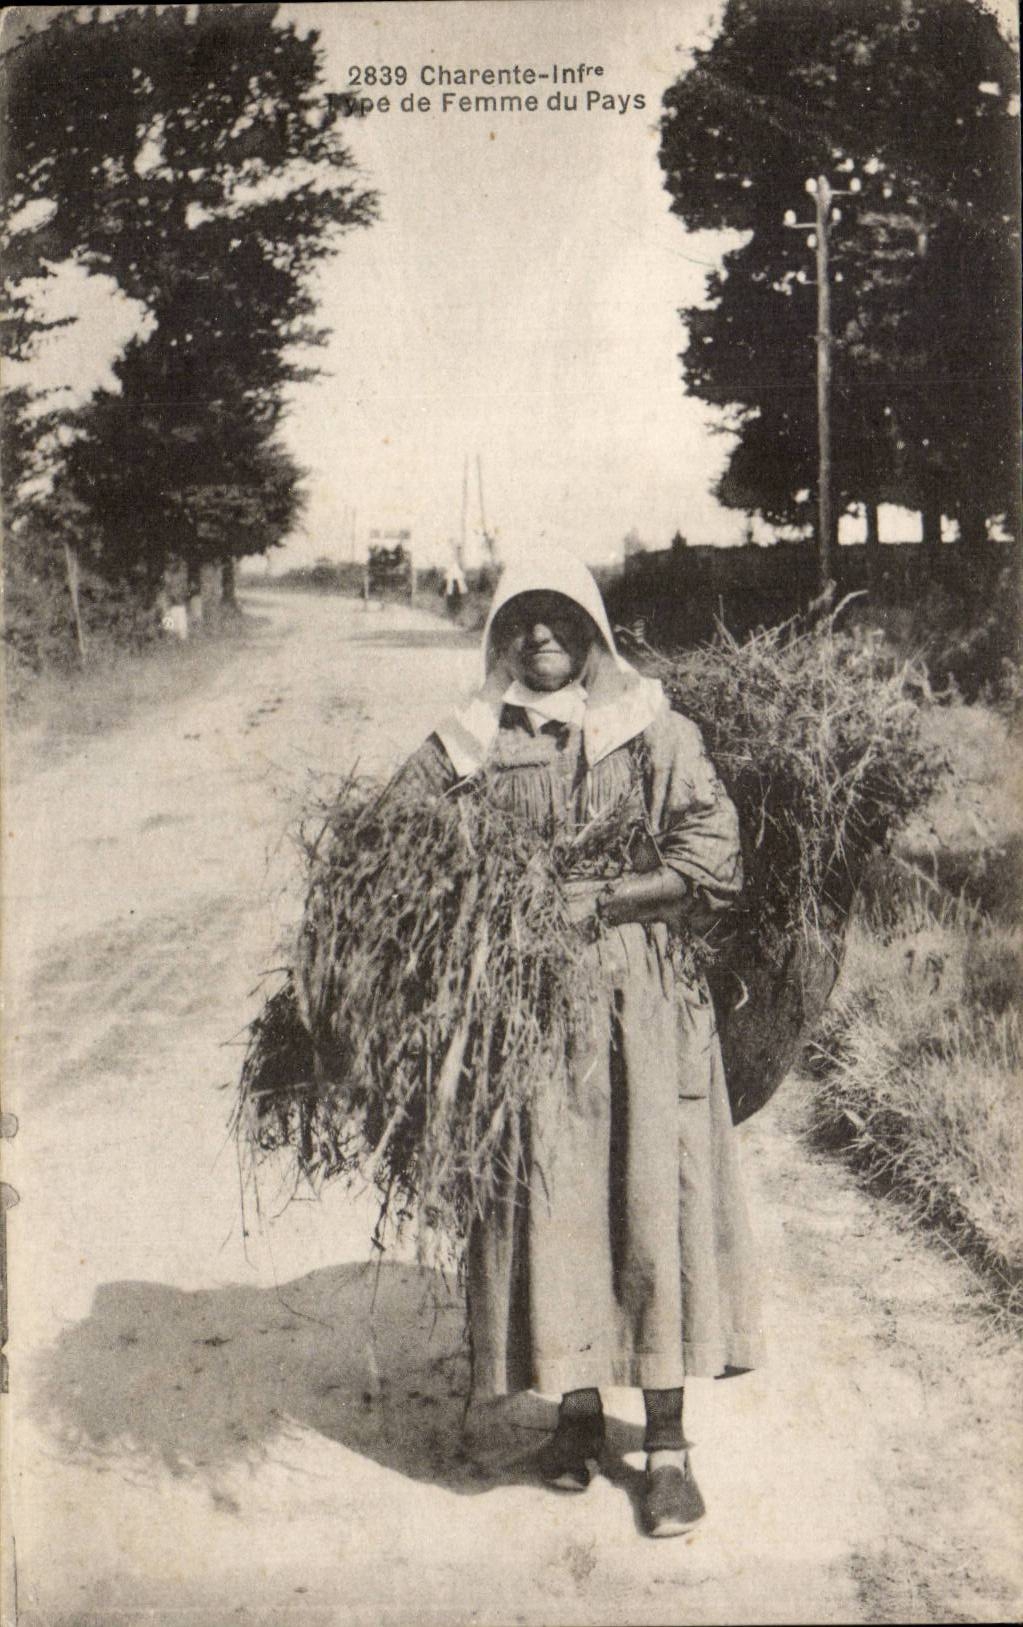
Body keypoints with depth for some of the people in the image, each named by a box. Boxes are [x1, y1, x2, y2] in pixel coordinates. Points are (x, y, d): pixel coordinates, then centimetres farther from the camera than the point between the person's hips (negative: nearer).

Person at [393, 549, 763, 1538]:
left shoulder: (652, 732, 2)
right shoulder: (467, 743, 6)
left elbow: (710, 860, -3)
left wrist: (599, 901, -13)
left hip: (637, 993, -1)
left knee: (652, 1199, -1)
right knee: (541, 1202, 4)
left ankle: (666, 1440, 11)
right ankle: (576, 1407, 23)